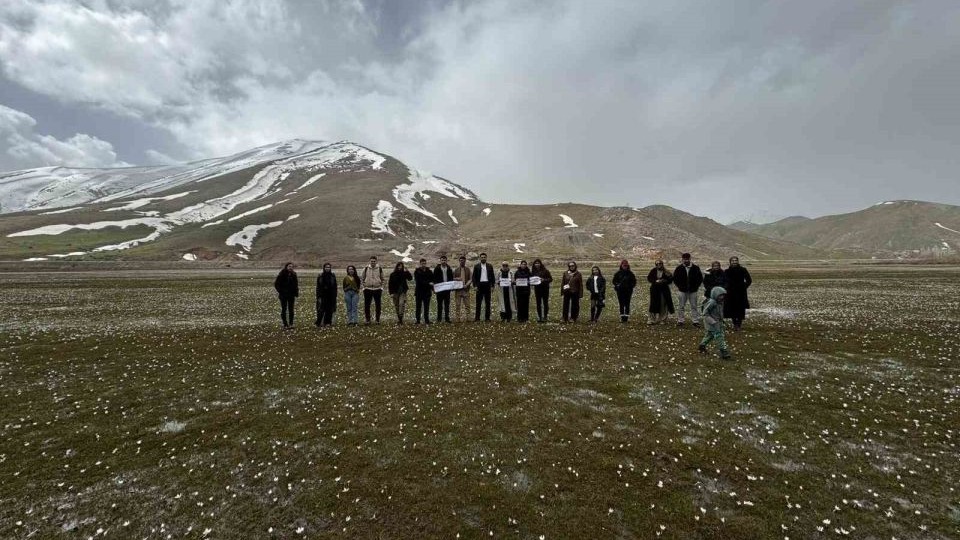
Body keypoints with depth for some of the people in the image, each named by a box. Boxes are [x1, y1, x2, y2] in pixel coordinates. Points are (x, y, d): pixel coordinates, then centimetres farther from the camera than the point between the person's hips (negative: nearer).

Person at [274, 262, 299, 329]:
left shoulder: (293, 274, 6)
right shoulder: (282, 274, -7)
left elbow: (296, 284, 14)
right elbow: (276, 284, -5)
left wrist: (296, 292, 5)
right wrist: (280, 291, -9)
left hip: (291, 295, 4)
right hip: (283, 295, -3)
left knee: (291, 310, 5)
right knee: (284, 309, 3)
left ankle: (291, 324, 10)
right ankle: (285, 324, 7)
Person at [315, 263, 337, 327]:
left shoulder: (333, 276, 5)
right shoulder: (320, 276, 2)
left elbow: (335, 287, 5)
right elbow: (318, 287, 1)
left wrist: (335, 296, -1)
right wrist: (318, 296, -5)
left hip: (331, 295, 1)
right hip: (322, 295, -1)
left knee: (329, 309, 4)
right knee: (321, 309, -5)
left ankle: (328, 322, 12)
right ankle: (319, 322, 1)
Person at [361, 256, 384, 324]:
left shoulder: (380, 268, 3)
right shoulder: (366, 268, 2)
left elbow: (382, 279, 12)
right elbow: (362, 278, 10)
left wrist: (381, 287, 4)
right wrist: (363, 286, 1)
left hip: (377, 289, 0)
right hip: (367, 289, 0)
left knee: (378, 305, 5)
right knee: (367, 305, 1)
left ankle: (378, 320, 14)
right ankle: (367, 320, 12)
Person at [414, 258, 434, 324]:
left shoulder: (429, 272, 9)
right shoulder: (417, 272, -1)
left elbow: (432, 280, 12)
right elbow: (418, 280, -13)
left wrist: (432, 289, -2)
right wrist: (428, 283, -20)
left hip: (427, 291, 3)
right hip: (419, 291, -2)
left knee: (426, 307, 6)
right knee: (418, 306, 2)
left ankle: (426, 320, 11)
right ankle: (418, 320, 7)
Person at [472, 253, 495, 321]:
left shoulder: (490, 266, 7)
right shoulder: (476, 266, 4)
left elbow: (492, 276, 7)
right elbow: (474, 277, 3)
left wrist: (492, 286, 0)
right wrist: (475, 285, -6)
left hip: (487, 285, 1)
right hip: (479, 285, -1)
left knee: (487, 302, 4)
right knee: (478, 302, 1)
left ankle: (487, 317, 9)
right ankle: (477, 317, 6)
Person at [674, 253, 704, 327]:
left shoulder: (696, 268, 0)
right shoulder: (679, 268, -1)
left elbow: (700, 278, 8)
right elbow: (675, 278, 7)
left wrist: (696, 286, -1)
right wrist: (679, 286, -1)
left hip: (693, 290, 0)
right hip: (682, 290, 0)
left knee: (694, 306, 5)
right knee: (681, 306, 6)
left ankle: (696, 321, 12)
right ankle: (680, 320, 13)